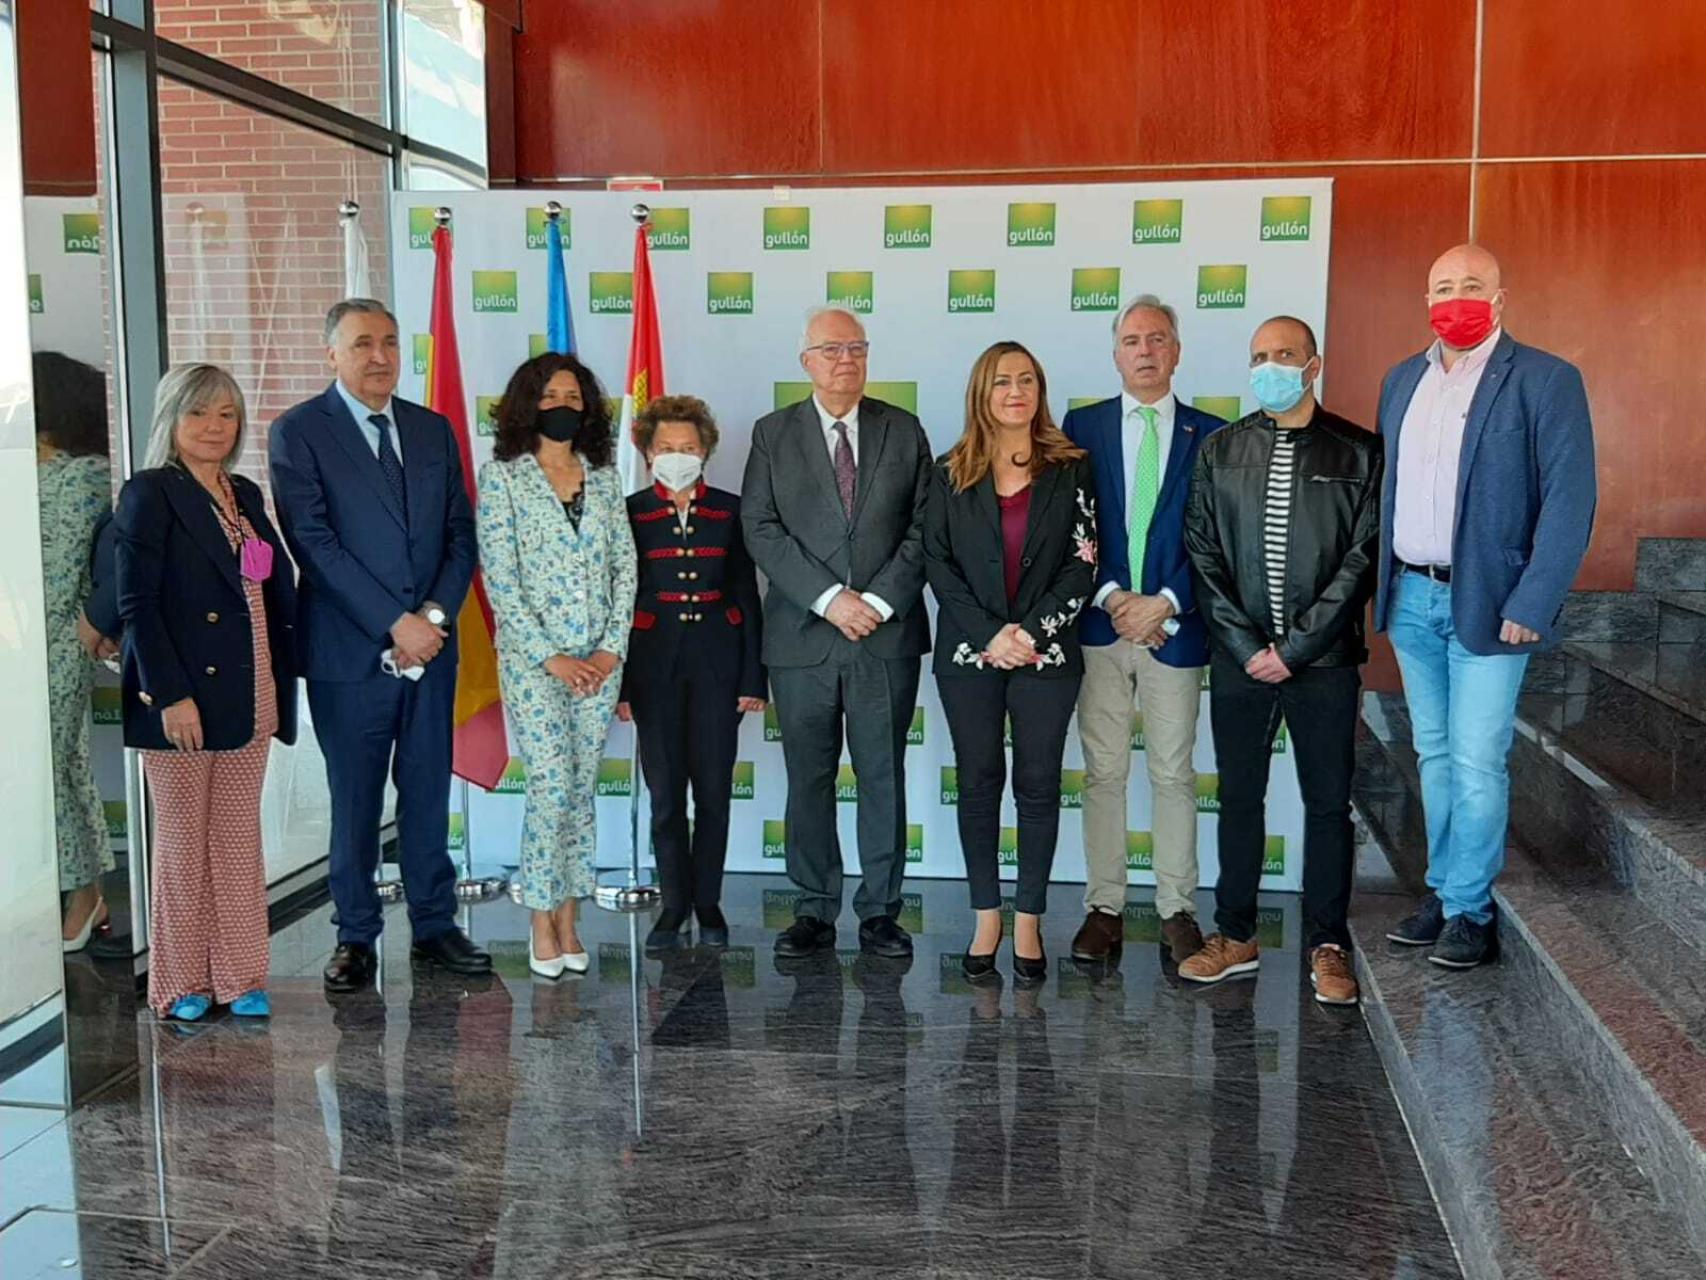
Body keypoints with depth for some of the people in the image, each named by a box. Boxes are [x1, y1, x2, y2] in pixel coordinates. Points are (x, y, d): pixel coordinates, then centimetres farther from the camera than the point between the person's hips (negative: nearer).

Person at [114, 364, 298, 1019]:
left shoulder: (246, 495, 13)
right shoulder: (149, 493, -6)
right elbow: (137, 603, -12)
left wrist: (278, 687, 8)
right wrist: (170, 695, -18)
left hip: (248, 693, 6)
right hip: (183, 697, -5)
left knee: (240, 840, 9)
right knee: (183, 842, 5)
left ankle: (239, 977, 18)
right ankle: (182, 983, 17)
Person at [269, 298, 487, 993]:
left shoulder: (434, 430, 11)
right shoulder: (298, 432, -3)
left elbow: (461, 534, 9)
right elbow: (315, 543, -11)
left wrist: (436, 614, -7)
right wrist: (394, 623, -15)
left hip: (430, 646, 4)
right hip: (349, 650, -4)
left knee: (428, 794, 10)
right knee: (354, 801, 6)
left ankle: (434, 927, 22)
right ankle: (356, 937, 18)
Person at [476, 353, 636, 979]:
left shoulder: (603, 476, 10)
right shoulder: (502, 475, -2)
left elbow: (625, 563, 8)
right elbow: (499, 576, -7)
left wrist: (612, 647, -3)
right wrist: (551, 656, -12)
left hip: (599, 660, 4)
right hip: (533, 658, -4)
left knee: (583, 790, 7)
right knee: (552, 787, -8)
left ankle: (569, 920, 16)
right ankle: (542, 924, 6)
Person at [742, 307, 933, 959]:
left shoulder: (904, 431, 8)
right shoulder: (773, 434, 6)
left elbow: (923, 527, 3)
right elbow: (760, 529, -3)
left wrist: (880, 600, -10)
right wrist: (829, 598, -12)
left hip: (888, 635, 0)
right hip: (802, 636, 0)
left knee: (884, 777, 5)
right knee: (808, 779, 6)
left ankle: (880, 912, 14)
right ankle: (815, 912, 16)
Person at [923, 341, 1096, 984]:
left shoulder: (1069, 470, 3)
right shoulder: (951, 473, 5)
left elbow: (1082, 563, -1)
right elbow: (937, 563, 0)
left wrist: (1034, 630, -12)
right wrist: (989, 636, -10)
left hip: (1046, 653, -1)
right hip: (970, 655, 1)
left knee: (1038, 785, 3)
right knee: (978, 784, 5)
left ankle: (1028, 921, 13)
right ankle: (986, 919, 15)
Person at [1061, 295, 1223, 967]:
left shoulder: (1209, 434, 5)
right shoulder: (1082, 427, 6)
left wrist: (1165, 604, -10)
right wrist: (1112, 597, -11)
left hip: (1175, 627, 0)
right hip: (1099, 623, 1)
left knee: (1173, 774, 6)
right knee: (1103, 773, 6)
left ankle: (1177, 910, 15)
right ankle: (1104, 908, 14)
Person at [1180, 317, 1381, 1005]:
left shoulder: (1359, 452, 1)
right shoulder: (1220, 451, 8)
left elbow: (1362, 559, -5)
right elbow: (1203, 556, 3)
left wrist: (1294, 648, -11)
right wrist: (1248, 646, -7)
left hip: (1323, 660, -2)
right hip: (1239, 659, 2)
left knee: (1328, 802, 5)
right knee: (1239, 798, 9)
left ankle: (1328, 945, 16)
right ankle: (1236, 935, 21)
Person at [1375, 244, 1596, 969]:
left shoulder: (1544, 381, -6)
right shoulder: (1402, 381, 12)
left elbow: (1570, 500, -10)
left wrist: (1532, 605, -15)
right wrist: (1382, 585, 8)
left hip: (1487, 602, -5)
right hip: (1411, 598, 5)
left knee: (1476, 764, -3)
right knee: (1434, 756, 13)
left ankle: (1469, 909, 10)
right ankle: (1443, 891, 24)